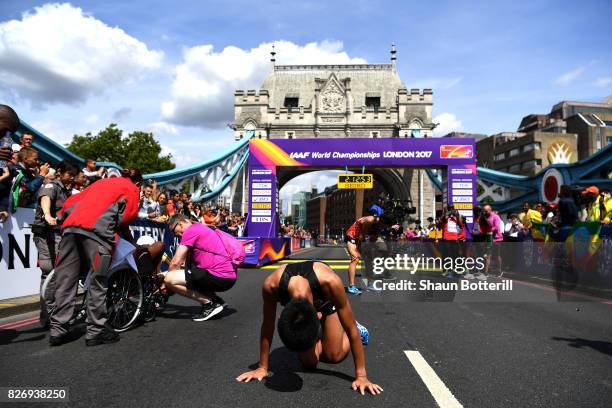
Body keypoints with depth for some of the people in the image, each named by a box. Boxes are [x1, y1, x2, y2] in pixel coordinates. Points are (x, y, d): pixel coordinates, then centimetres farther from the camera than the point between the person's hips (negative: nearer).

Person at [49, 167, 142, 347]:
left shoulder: (101, 181, 34)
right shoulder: (132, 189, 18)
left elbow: (72, 201, 28)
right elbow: (128, 216, 5)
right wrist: (131, 242, 17)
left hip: (71, 227, 6)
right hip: (96, 230, -6)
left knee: (65, 280, 6)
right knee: (97, 283, -1)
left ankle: (58, 330, 8)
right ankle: (96, 330, 0)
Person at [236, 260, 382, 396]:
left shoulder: (330, 281, -47)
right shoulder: (271, 285, -43)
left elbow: (352, 329, -35)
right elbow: (267, 327, -24)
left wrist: (361, 375, -30)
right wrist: (263, 368, -15)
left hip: (326, 301, -1)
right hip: (291, 300, 1)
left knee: (334, 356, -6)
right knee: (309, 363, -7)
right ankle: (319, 336, 25)